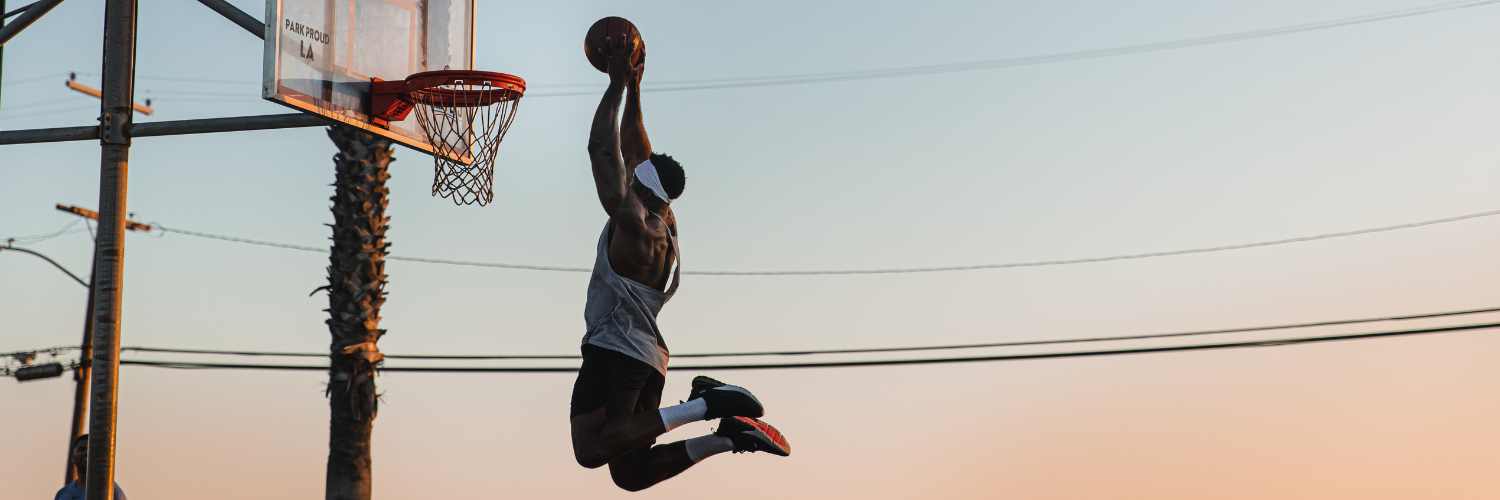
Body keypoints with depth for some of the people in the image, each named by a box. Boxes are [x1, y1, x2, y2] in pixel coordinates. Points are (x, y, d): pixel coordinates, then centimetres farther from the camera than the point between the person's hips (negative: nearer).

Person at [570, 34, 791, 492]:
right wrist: (633, 90, 27)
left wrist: (619, 84, -3)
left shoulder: (634, 224, -10)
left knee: (591, 450, -24)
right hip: (647, 358, 10)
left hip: (616, 351, -10)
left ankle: (703, 406, -24)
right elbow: (635, 153, 26)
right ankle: (728, 435, -3)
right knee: (630, 474, 9)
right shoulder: (664, 223, 16)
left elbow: (603, 151, -9)